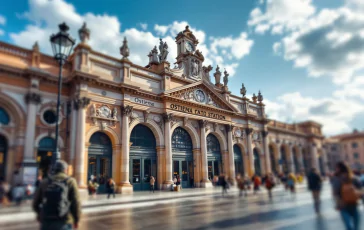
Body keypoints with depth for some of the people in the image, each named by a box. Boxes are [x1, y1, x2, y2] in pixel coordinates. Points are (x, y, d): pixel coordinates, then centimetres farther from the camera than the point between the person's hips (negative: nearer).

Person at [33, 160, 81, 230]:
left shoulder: (44, 182, 6)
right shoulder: (70, 181, -3)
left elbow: (35, 202, 10)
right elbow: (76, 203, -8)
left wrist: (39, 213, 31)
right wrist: (76, 220, 5)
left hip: (46, 222, 3)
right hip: (63, 222, -3)